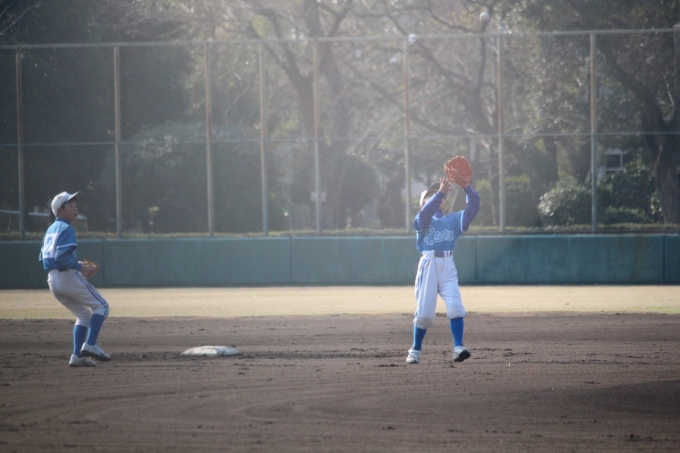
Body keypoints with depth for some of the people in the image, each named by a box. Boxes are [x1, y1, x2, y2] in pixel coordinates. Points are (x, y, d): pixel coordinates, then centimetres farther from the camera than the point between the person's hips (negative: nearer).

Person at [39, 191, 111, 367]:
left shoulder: (50, 230, 18)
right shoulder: (66, 229, -10)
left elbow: (44, 258, 19)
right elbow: (61, 257, -22)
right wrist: (81, 267, -18)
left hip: (52, 280, 9)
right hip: (67, 277, -9)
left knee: (84, 314, 18)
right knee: (101, 306, -1)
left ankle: (77, 356, 8)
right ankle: (90, 345, -14)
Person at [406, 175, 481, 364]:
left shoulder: (453, 219, 18)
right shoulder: (423, 220, 9)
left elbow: (473, 208, 6)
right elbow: (425, 213, -15)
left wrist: (467, 188, -10)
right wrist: (440, 191, -24)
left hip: (448, 266, 2)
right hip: (428, 265, -2)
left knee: (455, 306, -17)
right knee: (424, 312, -2)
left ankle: (458, 348, -22)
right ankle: (415, 350, 15)